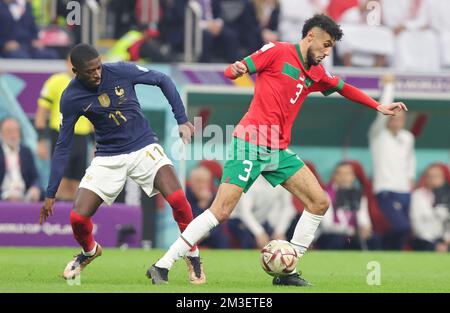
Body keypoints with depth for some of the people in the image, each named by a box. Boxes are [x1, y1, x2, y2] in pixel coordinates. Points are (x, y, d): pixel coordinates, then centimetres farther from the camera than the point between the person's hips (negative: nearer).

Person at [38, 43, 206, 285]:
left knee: (177, 199, -23)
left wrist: (182, 120, -4)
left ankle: (192, 255, 1)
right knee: (77, 217, -10)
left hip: (143, 147, -1)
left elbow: (163, 80, 1)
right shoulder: (71, 98, -11)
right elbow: (63, 146, -3)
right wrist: (50, 195, -3)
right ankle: (89, 251, 26)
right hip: (108, 158, 1)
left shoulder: (120, 72, -14)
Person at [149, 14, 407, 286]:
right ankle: (162, 266, -9)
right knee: (221, 211, -15)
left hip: (279, 151, 8)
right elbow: (232, 71, -7)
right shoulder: (279, 52, -5)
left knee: (320, 202, 1)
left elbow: (344, 88, 33)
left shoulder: (316, 74, 16)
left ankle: (287, 271, 6)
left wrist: (378, 106, 32)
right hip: (251, 143, -8)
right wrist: (237, 70, -30)